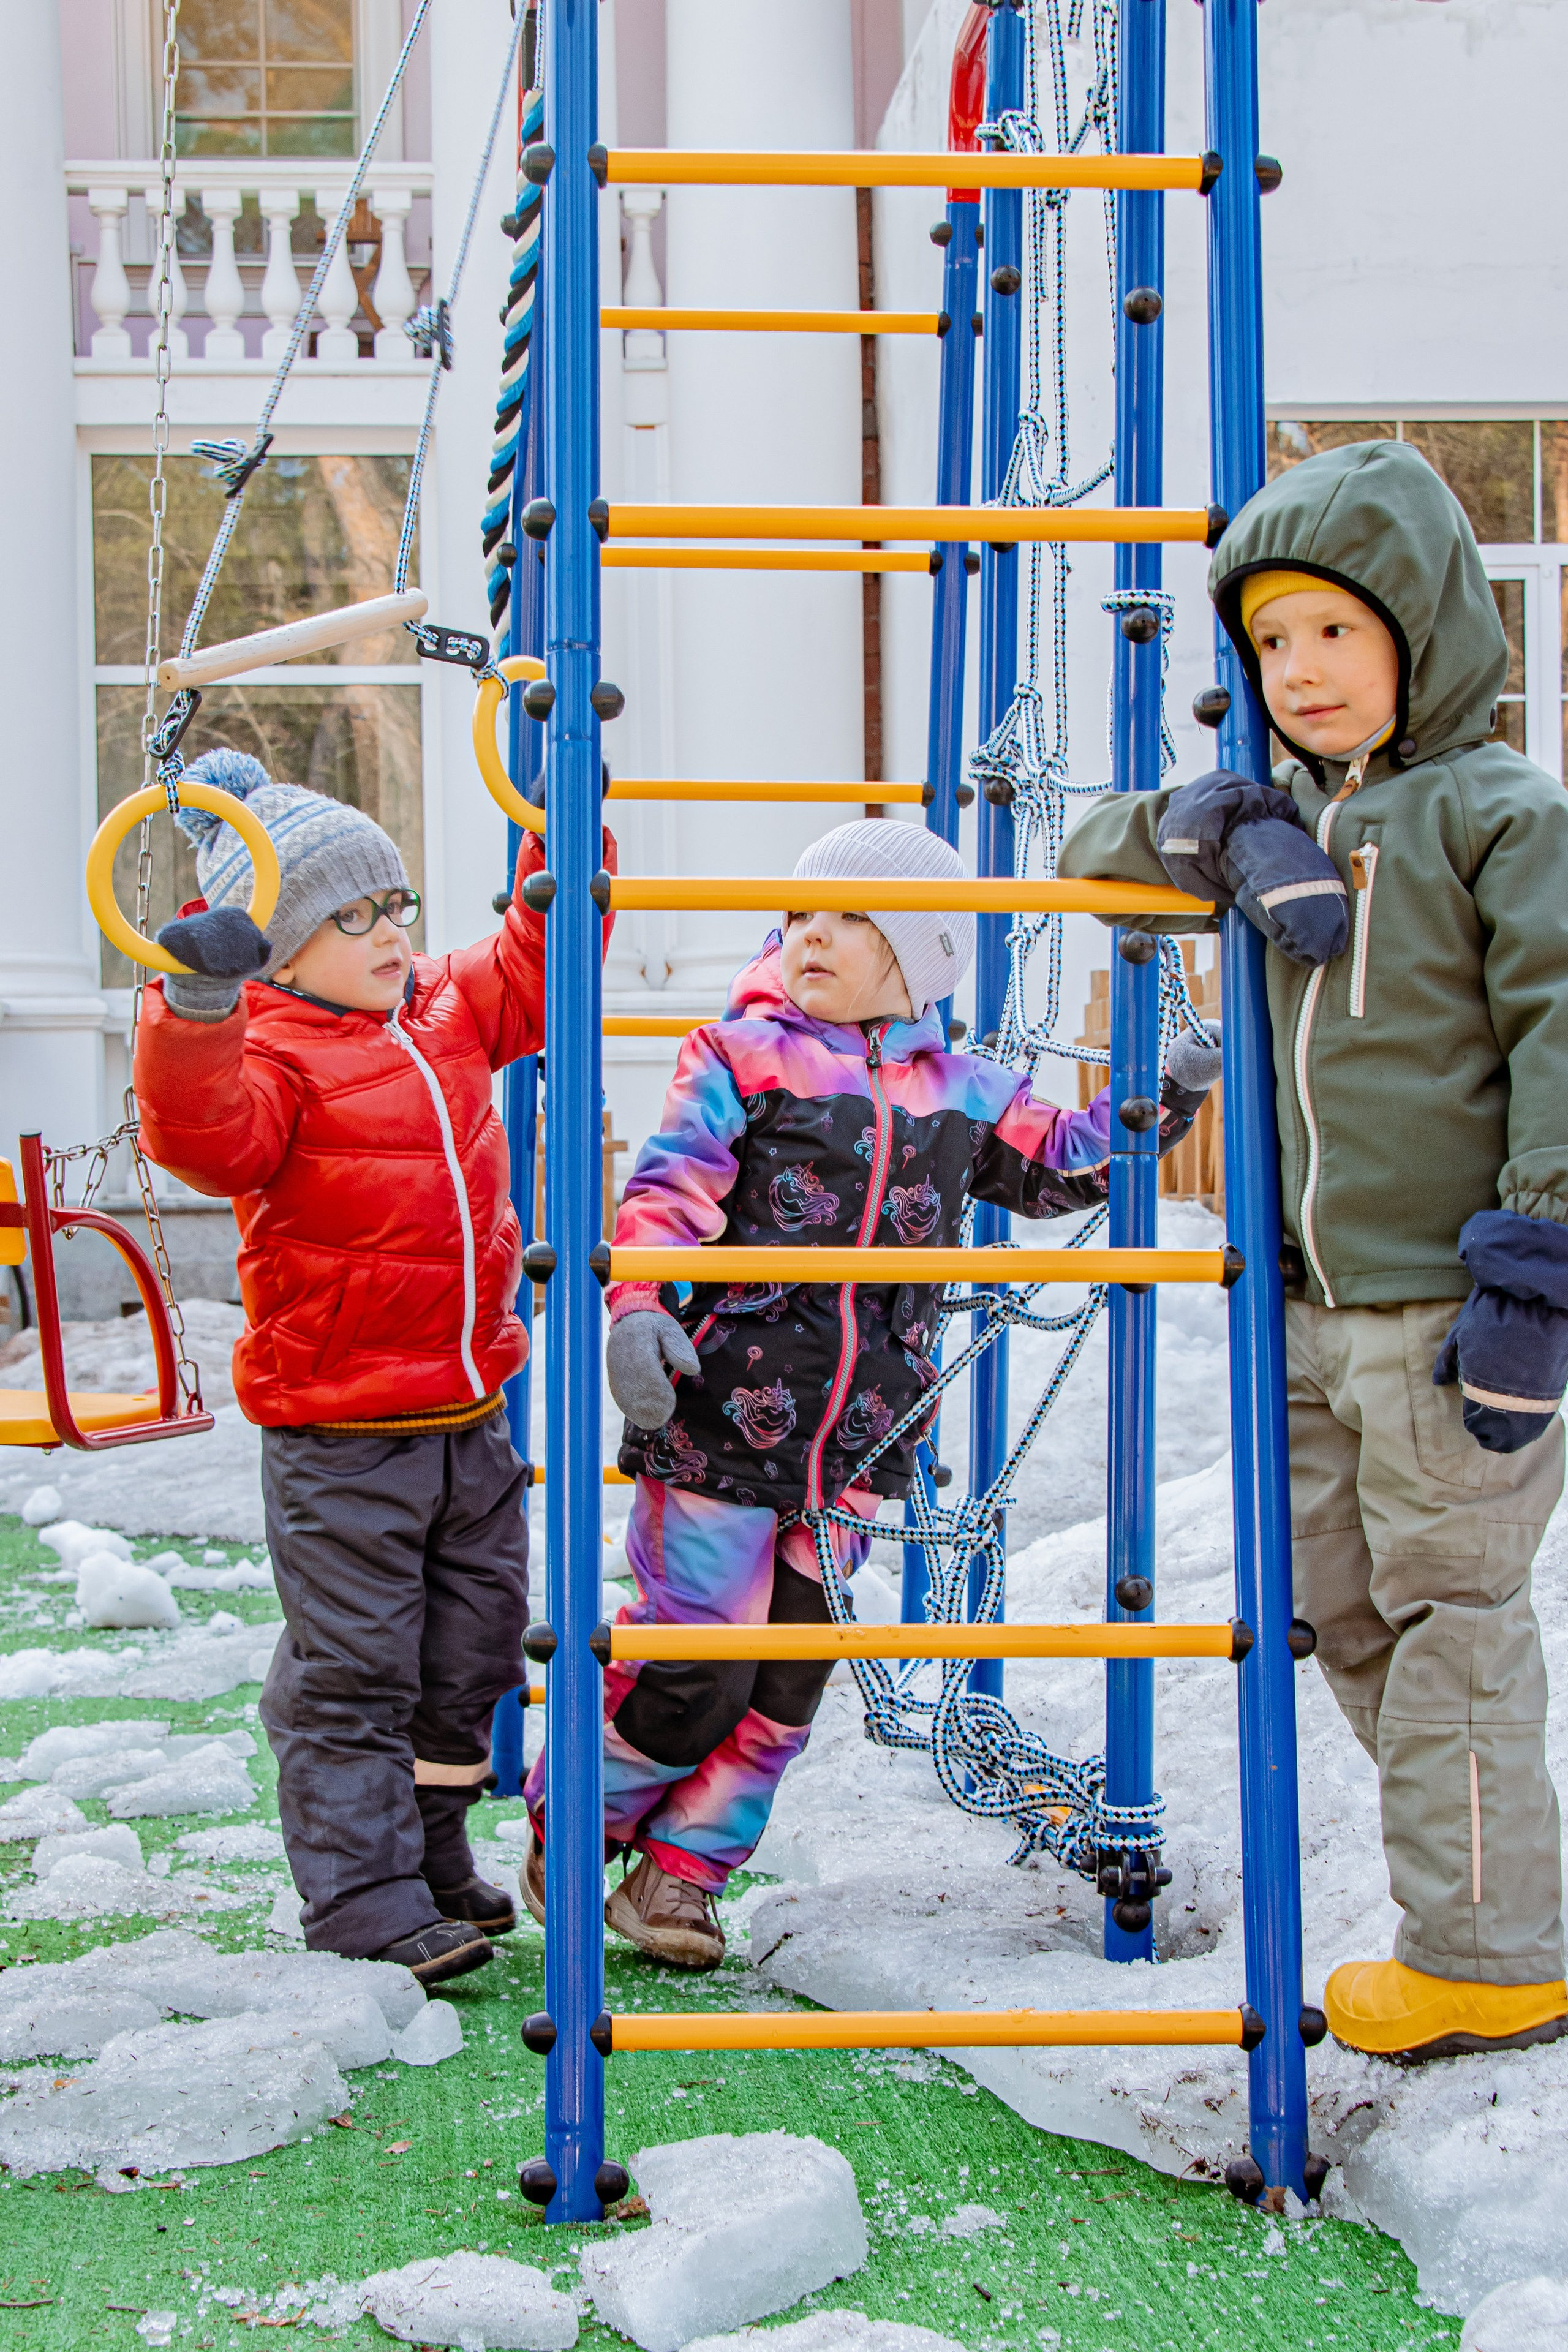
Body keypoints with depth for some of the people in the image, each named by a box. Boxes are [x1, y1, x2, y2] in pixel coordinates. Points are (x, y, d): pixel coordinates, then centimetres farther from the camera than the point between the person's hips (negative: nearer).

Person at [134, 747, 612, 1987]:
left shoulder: (447, 1010, 7)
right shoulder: (271, 1055, -15)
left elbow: (537, 967, 20)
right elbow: (205, 1135, -34)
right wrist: (198, 1007, -49)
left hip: (468, 1418, 8)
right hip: (339, 1437, -7)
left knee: (470, 1651, 17)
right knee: (351, 1672, -1)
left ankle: (434, 1854, 34)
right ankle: (364, 1898, 8)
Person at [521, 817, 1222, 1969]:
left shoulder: (959, 1093, 11)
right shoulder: (742, 1057, -2)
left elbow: (1060, 1164, 20)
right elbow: (665, 1197, -9)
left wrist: (1159, 1103, 6)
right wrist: (639, 1313, -24)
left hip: (856, 1443, 5)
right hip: (722, 1417, -4)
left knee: (790, 1677, 7)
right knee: (694, 1663, -3)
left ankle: (681, 1872, 21)